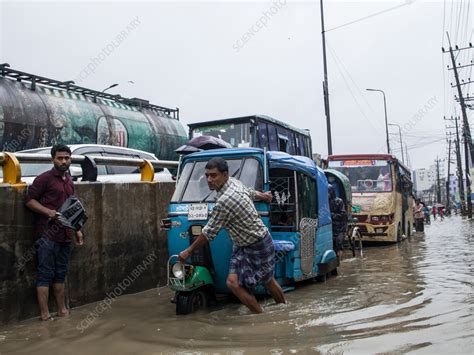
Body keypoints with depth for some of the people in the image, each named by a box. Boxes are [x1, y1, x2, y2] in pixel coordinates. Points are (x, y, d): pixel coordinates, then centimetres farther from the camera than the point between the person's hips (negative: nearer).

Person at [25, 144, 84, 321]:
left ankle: (62, 310, 22)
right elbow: (29, 200, -8)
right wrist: (48, 212, -22)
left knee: (60, 274, 14)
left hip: (65, 235, 7)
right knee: (45, 274, -2)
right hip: (47, 234, -7)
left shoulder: (69, 181, 16)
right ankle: (44, 314, 4)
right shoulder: (44, 178, -5)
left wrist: (77, 230, 21)